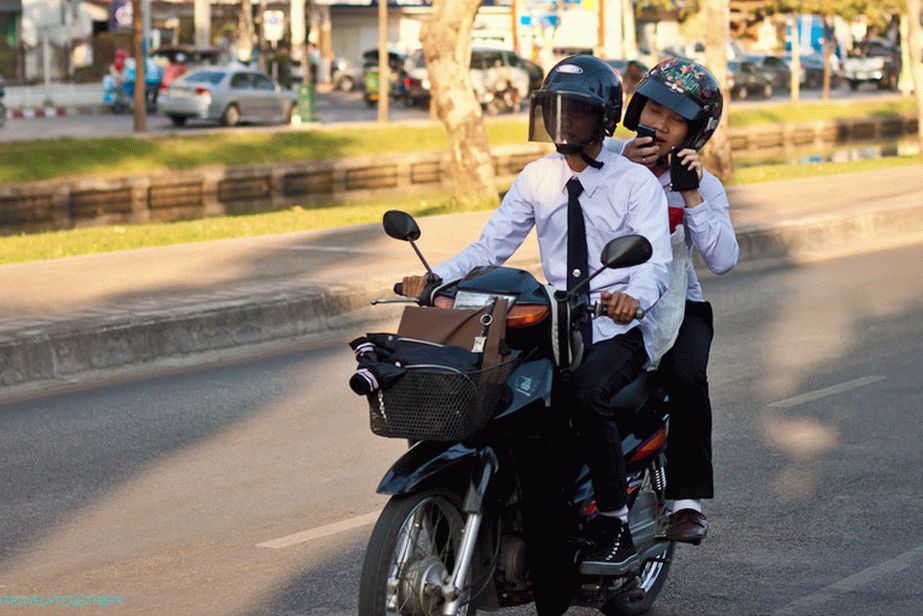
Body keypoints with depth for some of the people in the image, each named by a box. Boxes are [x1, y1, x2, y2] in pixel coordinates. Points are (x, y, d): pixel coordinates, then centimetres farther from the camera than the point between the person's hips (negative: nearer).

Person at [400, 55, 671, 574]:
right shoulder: (537, 179, 10)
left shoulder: (637, 181, -4)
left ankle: (617, 526, -21)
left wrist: (632, 295, -40)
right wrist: (436, 278, -14)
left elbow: (657, 260, -16)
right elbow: (491, 245, 5)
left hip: (619, 330, -5)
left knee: (588, 394, -35)